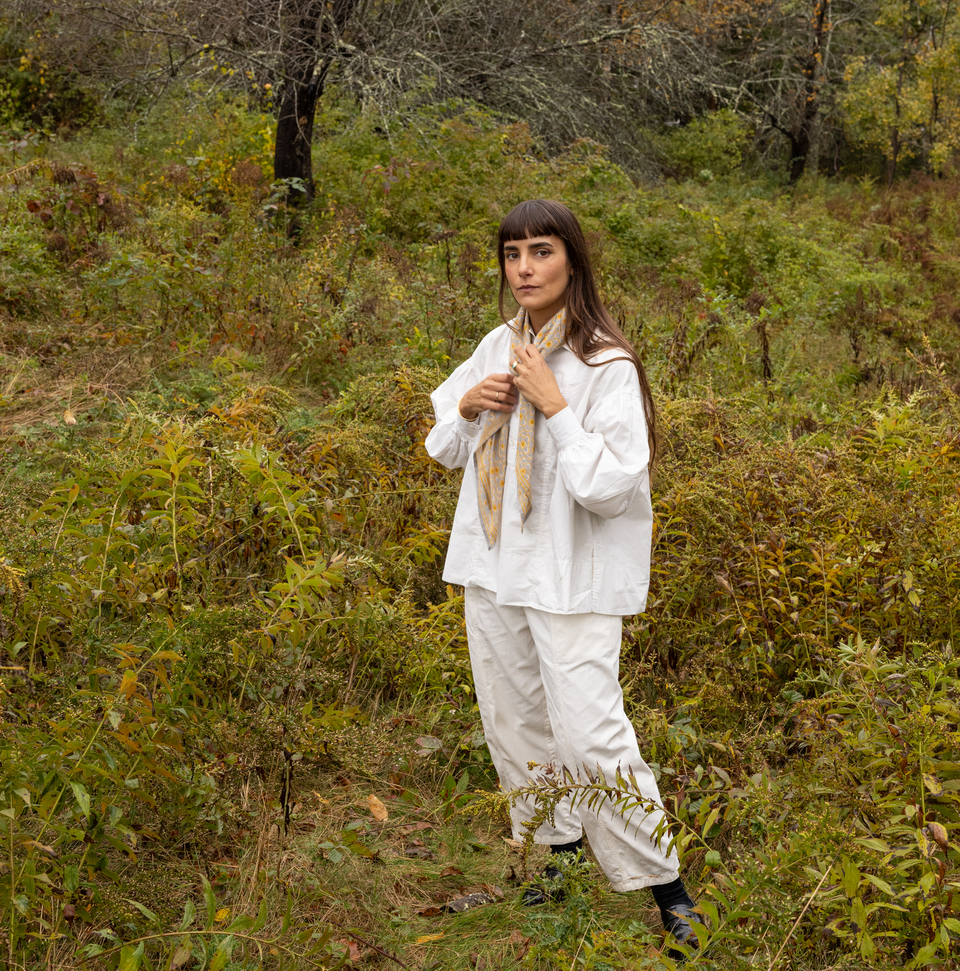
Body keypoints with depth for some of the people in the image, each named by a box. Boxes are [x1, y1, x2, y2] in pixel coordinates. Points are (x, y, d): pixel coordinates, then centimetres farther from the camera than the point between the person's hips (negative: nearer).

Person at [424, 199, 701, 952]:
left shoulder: (607, 366, -14)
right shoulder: (497, 348, 7)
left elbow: (613, 487, -20)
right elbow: (446, 451, 17)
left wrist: (555, 407, -23)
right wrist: (467, 407, -4)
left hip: (572, 579, -7)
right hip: (493, 568, 7)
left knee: (590, 733, -10)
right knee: (516, 726, 15)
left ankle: (666, 886, 6)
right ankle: (555, 853, 33)